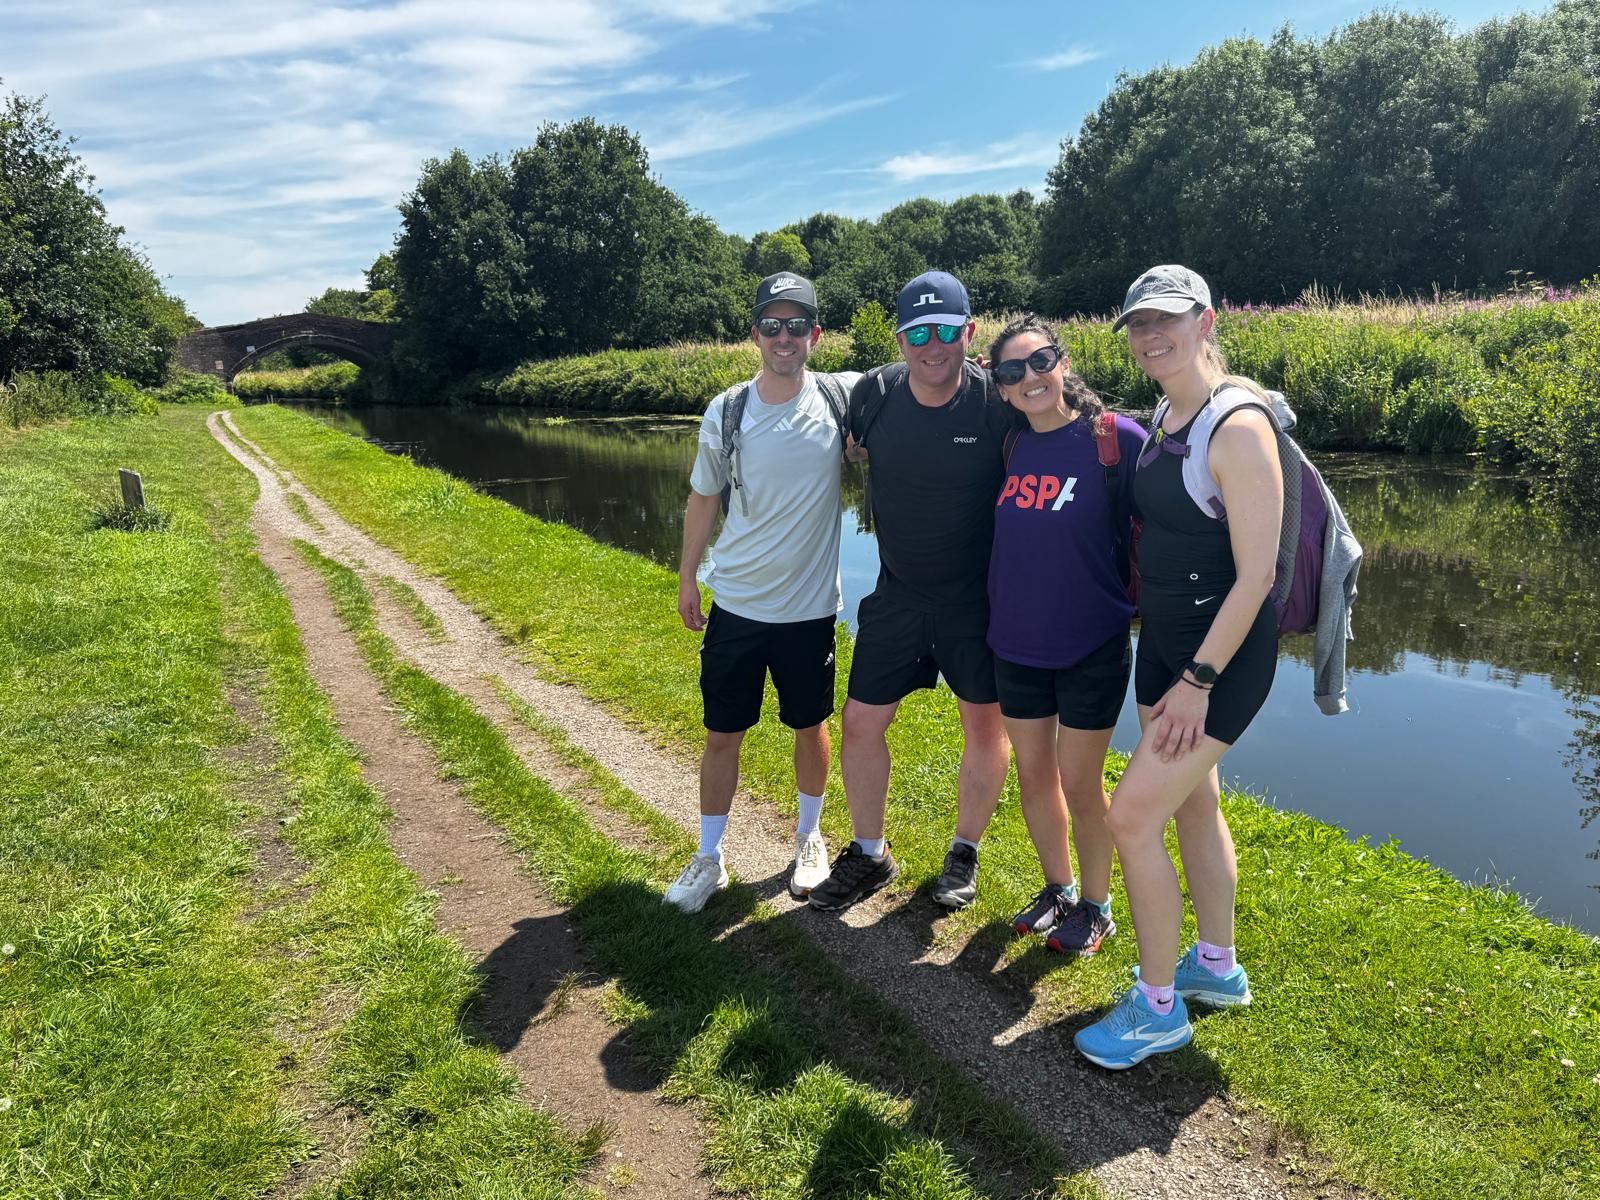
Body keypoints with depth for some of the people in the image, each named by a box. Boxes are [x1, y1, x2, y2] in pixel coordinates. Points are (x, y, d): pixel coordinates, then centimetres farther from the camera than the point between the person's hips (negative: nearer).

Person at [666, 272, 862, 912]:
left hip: (810, 607, 0)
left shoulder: (841, 398, -7)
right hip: (735, 604, 1)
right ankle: (709, 858, 26)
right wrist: (687, 577, 11)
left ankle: (809, 838, 39)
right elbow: (703, 499, 8)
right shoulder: (725, 413, -4)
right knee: (721, 735, 9)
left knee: (811, 727, 15)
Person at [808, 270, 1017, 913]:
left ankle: (965, 853, 32)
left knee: (985, 725, 8)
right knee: (860, 721, 5)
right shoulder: (873, 394, -8)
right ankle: (869, 854, 26)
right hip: (897, 593, 3)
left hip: (979, 598, -2)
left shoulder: (997, 401, -16)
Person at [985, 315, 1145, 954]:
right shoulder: (1012, 448, 1)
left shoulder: (1117, 438, -13)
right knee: (1033, 773, 15)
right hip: (1016, 643, 5)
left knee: (1079, 783, 6)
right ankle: (1058, 889, 37)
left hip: (1092, 645, -5)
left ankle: (1097, 907, 29)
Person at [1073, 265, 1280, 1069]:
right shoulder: (1165, 416, 6)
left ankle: (1158, 1008, 12)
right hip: (1164, 639, 9)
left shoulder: (1238, 426, -20)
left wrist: (1198, 681, -20)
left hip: (1223, 649, -9)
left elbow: (1256, 574, -22)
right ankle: (1217, 967, 39)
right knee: (1192, 802, 19)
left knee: (1132, 816, -7)